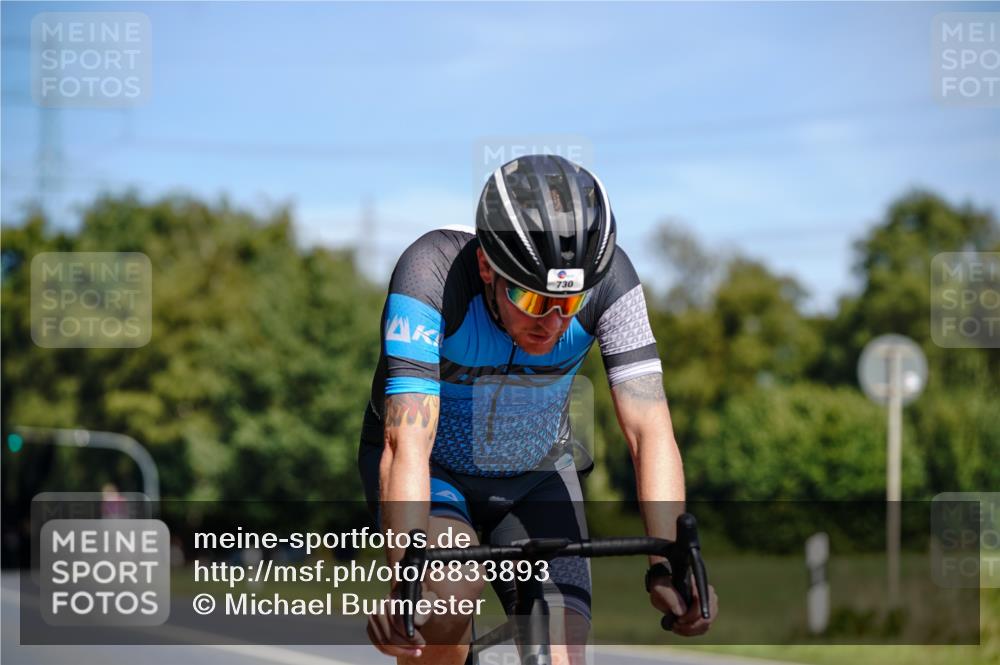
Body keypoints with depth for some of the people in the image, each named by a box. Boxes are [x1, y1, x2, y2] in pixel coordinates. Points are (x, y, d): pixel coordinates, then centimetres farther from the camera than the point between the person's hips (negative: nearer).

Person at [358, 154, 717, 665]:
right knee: (452, 586, -34)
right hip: (434, 470, -3)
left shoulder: (608, 277, -26)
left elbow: (649, 430, -30)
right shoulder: (431, 273, -34)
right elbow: (408, 443, -40)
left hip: (535, 475, 3)